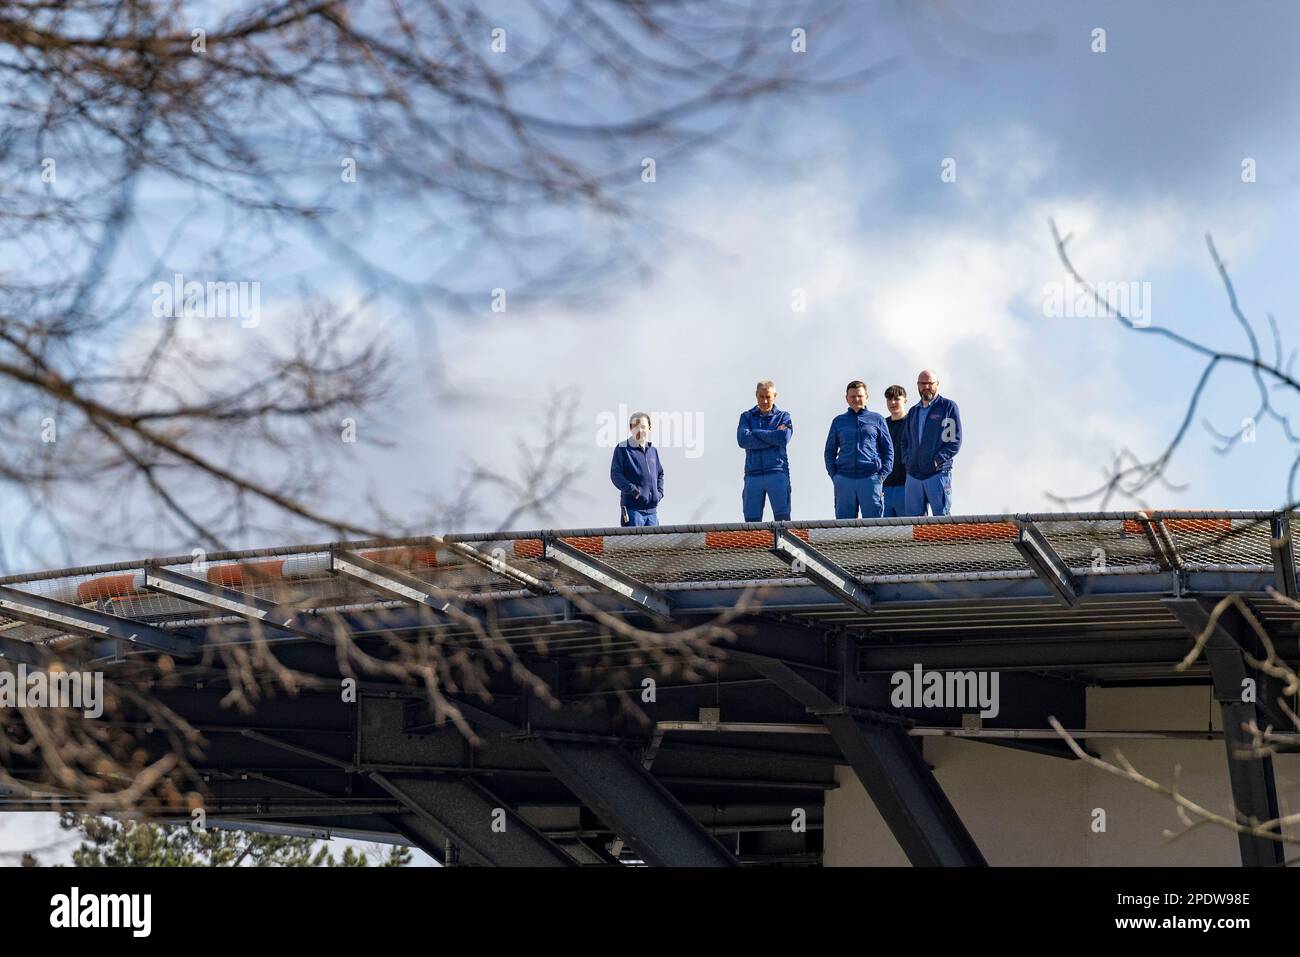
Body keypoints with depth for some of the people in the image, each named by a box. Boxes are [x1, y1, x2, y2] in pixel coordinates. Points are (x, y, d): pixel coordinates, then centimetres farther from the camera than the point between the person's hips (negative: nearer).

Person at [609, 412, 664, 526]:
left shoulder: (653, 450, 17)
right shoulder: (622, 449, -3)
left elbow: (660, 474, 27)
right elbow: (616, 475, -10)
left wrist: (659, 493, 11)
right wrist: (633, 490, -18)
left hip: (652, 509, 6)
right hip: (633, 509, -6)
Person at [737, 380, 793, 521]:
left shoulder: (783, 417, 12)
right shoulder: (746, 417, 15)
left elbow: (784, 438, -9)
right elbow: (742, 440, -5)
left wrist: (755, 432, -2)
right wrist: (772, 438, -6)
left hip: (777, 474, -2)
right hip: (753, 475, 2)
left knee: (783, 518, -10)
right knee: (751, 520, -3)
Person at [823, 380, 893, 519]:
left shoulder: (877, 419, 11)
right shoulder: (838, 421, 15)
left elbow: (888, 449, 10)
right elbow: (829, 451, 18)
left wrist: (883, 474, -2)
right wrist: (834, 475, 4)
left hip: (870, 478, -2)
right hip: (843, 480, 2)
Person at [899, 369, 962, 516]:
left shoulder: (949, 407, 3)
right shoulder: (913, 411, 21)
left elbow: (955, 440, -4)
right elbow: (905, 441, 25)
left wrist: (937, 460, -13)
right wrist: (907, 459, 6)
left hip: (938, 473, -6)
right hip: (913, 475, 6)